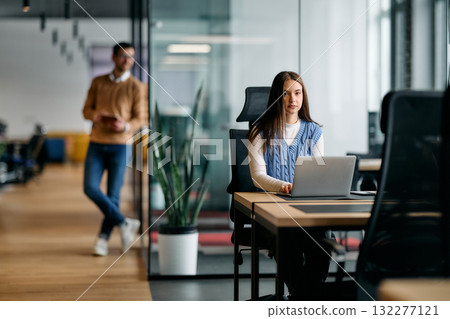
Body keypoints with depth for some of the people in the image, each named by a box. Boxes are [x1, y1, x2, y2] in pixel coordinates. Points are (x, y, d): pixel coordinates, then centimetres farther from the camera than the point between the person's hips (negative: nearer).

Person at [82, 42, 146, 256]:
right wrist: (96, 115, -12)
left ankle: (103, 238, 15)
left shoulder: (135, 86, 0)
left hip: (119, 146, -2)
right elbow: (86, 110, 11)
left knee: (113, 195, 1)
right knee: (90, 188, -10)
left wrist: (126, 126, -21)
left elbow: (140, 118, 0)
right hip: (96, 144, 2)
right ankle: (124, 224, 5)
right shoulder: (98, 82, 8)